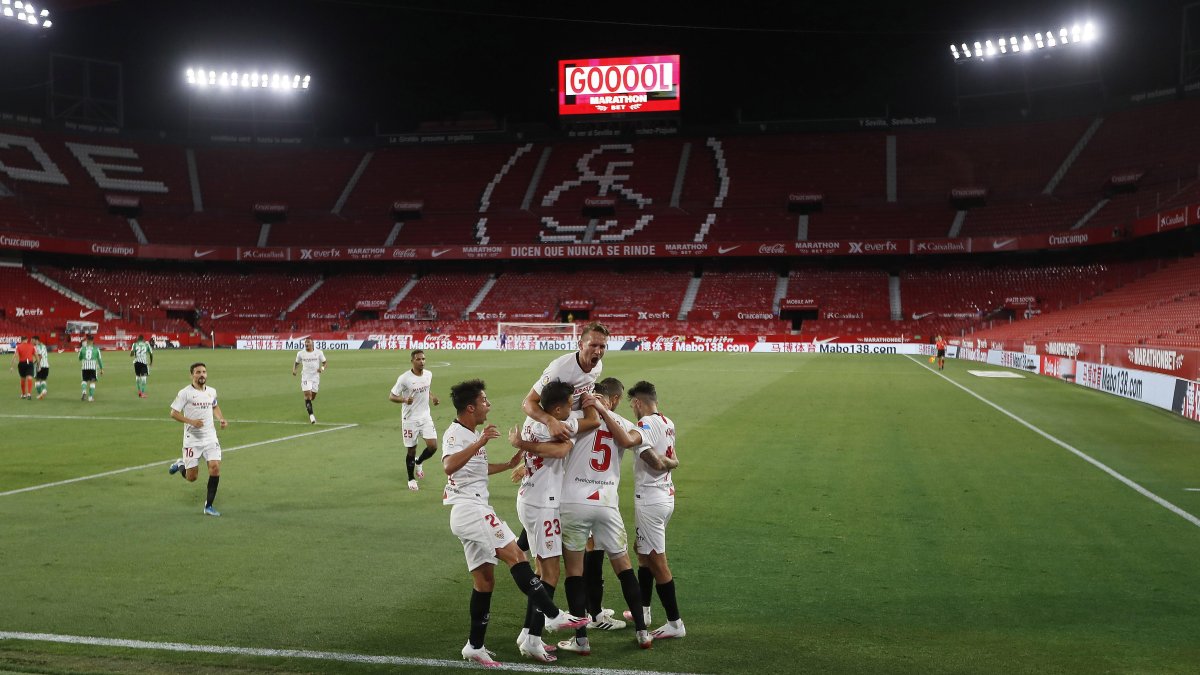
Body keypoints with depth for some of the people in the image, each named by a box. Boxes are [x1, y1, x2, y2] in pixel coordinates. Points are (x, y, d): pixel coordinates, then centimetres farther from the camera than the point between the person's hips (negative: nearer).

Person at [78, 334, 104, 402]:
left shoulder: (82, 348, 3)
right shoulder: (96, 349, 2)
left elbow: (80, 358, 15)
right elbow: (99, 359, 5)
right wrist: (101, 369, 11)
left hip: (84, 367, 1)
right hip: (93, 366, -1)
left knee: (84, 380, 18)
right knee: (92, 381, 7)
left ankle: (84, 391, -9)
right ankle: (90, 397, 1)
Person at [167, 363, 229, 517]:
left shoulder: (212, 391, 8)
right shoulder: (185, 393, -9)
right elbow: (173, 413, -9)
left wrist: (221, 419, 10)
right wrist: (191, 421, -21)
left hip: (210, 438, 4)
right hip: (192, 439, -4)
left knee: (215, 467, -14)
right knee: (191, 478, 1)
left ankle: (209, 506, -2)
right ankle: (180, 465, 38)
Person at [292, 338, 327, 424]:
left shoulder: (319, 353, -3)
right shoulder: (300, 353, 0)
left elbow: (325, 364, 3)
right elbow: (296, 363, 15)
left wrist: (322, 368, -20)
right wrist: (293, 370, -5)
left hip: (315, 377, 1)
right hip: (305, 377, -1)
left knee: (313, 397, 10)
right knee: (308, 394, -17)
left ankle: (307, 404, 46)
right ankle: (311, 415, -14)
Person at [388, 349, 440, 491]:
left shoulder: (429, 375, 0)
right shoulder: (404, 378, -16)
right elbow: (391, 397, -11)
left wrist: (433, 397, 0)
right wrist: (405, 400, -30)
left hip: (425, 417, 4)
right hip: (410, 419, -4)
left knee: (433, 446, -6)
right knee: (411, 450, 4)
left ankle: (418, 462, 26)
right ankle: (411, 479, 26)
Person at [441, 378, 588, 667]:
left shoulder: (472, 434, 20)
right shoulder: (455, 433, -11)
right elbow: (448, 466, -32)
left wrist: (509, 465, 33)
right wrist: (479, 443, -40)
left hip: (473, 510, 11)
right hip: (469, 509, -11)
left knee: (484, 580, 9)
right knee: (515, 555, -16)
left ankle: (475, 646, 12)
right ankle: (553, 616, -18)